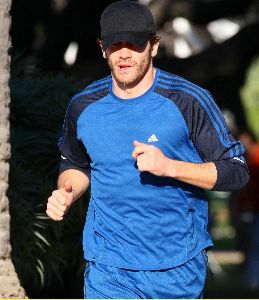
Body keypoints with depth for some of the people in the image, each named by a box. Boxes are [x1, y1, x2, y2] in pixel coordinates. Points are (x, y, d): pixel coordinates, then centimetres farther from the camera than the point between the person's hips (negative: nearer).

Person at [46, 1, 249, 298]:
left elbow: (237, 172, -8)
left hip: (180, 268, -1)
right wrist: (67, 193, -1)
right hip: (108, 269, 2)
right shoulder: (83, 106, 2)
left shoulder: (189, 101, -9)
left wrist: (169, 167, -21)